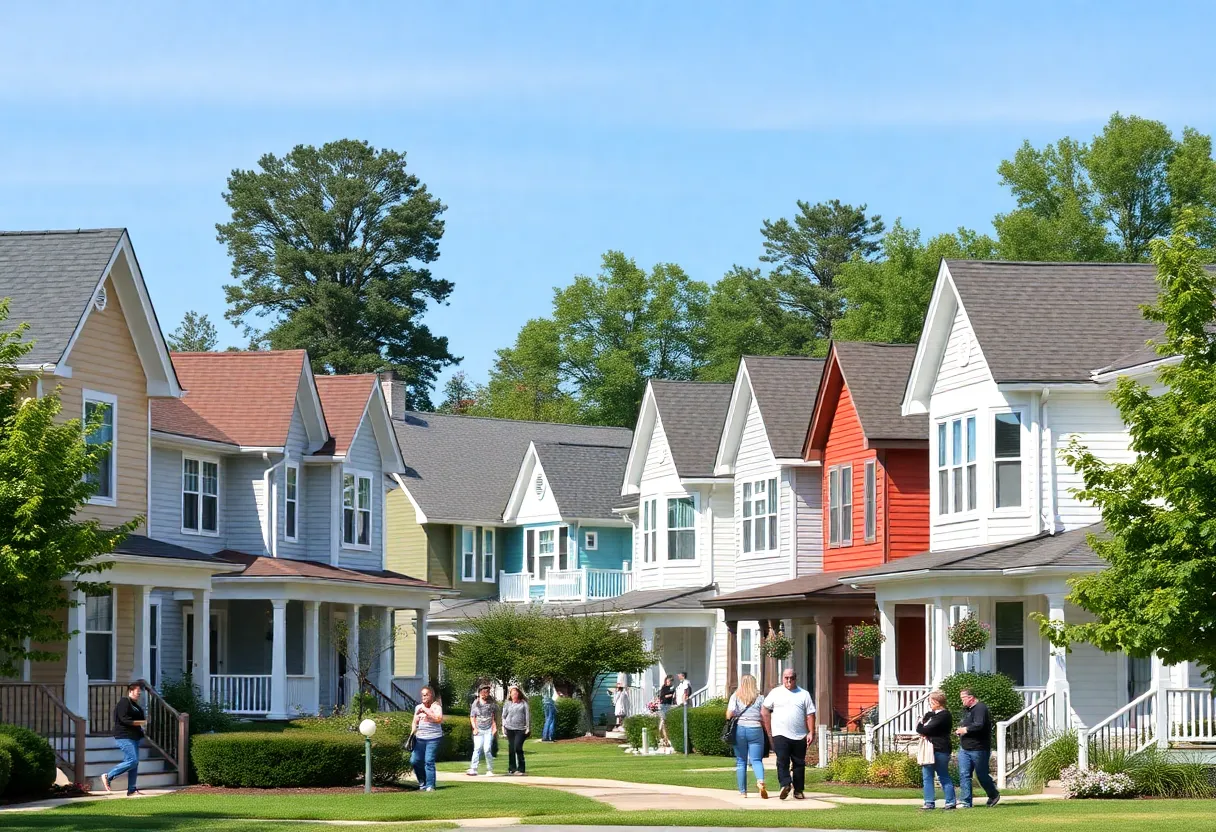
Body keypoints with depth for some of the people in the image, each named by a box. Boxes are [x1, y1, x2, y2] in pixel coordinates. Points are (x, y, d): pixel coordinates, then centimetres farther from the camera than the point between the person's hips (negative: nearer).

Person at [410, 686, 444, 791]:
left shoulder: (436, 706, -2)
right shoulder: (419, 707, 16)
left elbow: (439, 719, -18)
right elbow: (415, 722, 24)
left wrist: (427, 712, -18)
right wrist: (412, 733, 10)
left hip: (433, 738, -6)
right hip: (420, 738, 6)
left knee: (429, 761, -12)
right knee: (414, 761, 0)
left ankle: (430, 786, -8)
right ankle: (422, 782, 17)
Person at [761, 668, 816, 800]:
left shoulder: (804, 695, 11)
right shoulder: (775, 693, 8)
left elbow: (810, 715, 7)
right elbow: (765, 711, 9)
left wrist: (811, 732, -3)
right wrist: (769, 732, 4)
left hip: (800, 736, 2)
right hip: (780, 735, -2)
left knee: (799, 763, 4)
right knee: (782, 761, -17)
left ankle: (798, 790, 11)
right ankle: (785, 785, -28)